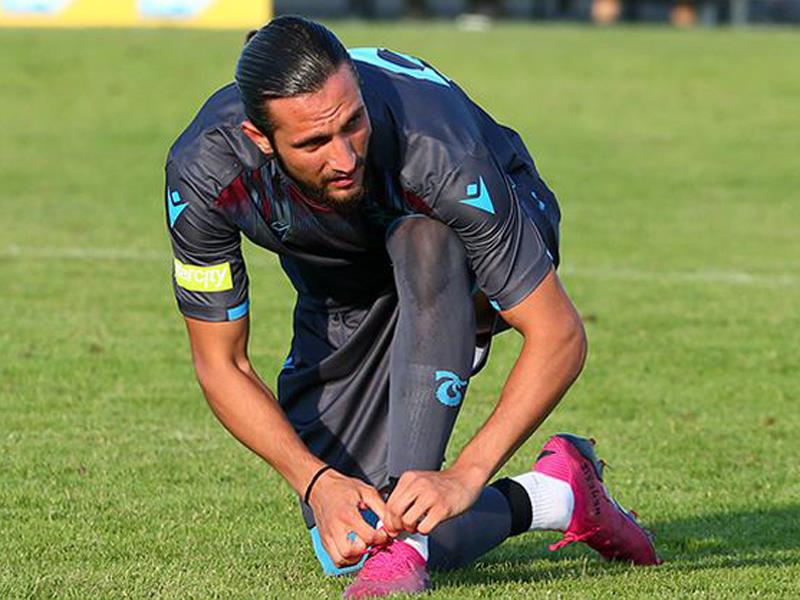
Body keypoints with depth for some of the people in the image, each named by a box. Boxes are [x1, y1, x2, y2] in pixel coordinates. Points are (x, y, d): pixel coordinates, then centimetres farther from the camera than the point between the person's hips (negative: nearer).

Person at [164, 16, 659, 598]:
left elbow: (560, 336, -35)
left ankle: (405, 539, -36)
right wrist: (317, 481, -34)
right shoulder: (204, 171, -33)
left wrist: (464, 476, -44)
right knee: (346, 544, -9)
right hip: (344, 292, 3)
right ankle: (554, 496, 12)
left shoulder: (435, 147, -42)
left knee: (422, 243, -41)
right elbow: (220, 364, -20)